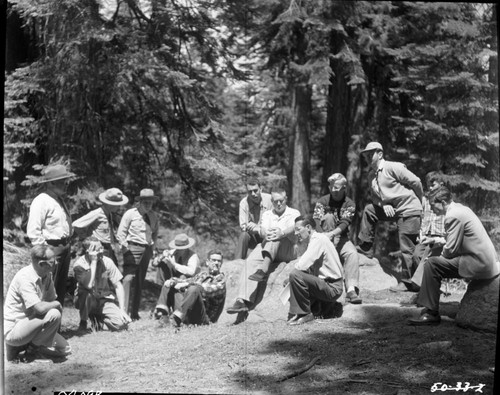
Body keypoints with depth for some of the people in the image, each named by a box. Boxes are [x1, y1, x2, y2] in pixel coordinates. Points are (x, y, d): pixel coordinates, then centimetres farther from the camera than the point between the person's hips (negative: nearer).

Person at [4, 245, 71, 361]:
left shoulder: (47, 275, 2)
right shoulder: (24, 277, -25)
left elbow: (52, 300, 7)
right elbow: (40, 308, -32)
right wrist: (57, 304, -14)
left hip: (28, 324, 9)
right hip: (13, 329, -9)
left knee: (65, 349, 4)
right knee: (54, 314, -29)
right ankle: (34, 347, -6)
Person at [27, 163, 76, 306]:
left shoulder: (59, 200, 15)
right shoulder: (41, 201, -15)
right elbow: (33, 231, -20)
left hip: (65, 247, 10)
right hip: (52, 249, -9)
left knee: (61, 289, 16)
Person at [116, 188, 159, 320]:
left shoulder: (153, 216, 13)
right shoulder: (130, 214, -2)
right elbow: (120, 233, -2)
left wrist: (152, 247, 14)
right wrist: (126, 249, -9)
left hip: (146, 250, 5)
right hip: (132, 248, -5)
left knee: (140, 282, 7)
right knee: (128, 278, -17)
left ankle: (134, 313, 12)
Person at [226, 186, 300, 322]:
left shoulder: (294, 213, 16)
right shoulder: (267, 215, 25)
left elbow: (293, 226, -9)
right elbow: (262, 228, 3)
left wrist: (281, 232, -33)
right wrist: (265, 233, -24)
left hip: (288, 250, -2)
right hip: (267, 247, 3)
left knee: (277, 234, -33)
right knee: (250, 262, -28)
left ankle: (263, 269, -49)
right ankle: (243, 302, -42)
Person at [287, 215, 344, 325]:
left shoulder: (318, 239, -15)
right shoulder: (315, 239, 16)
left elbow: (301, 266, -23)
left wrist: (291, 279, -4)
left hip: (332, 288, -10)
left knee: (295, 275, -23)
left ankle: (305, 314, -12)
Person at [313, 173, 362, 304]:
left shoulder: (349, 204, -1)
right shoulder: (322, 201, -1)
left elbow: (344, 224, -18)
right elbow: (317, 223, -15)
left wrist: (332, 233, -38)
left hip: (341, 237, 1)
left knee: (353, 254, -29)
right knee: (329, 217, -27)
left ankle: (351, 289, -40)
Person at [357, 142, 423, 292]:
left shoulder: (393, 167, -12)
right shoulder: (375, 178, 15)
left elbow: (415, 181, -14)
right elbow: (375, 198, 20)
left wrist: (419, 201, -1)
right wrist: (384, 205, -3)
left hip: (408, 211, -9)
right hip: (392, 210, 9)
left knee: (406, 248, -6)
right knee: (369, 210, 10)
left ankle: (407, 282, 5)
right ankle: (366, 249, 14)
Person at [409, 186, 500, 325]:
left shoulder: (453, 216, -16)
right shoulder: (460, 208, 14)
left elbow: (450, 250, -16)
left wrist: (441, 255, 2)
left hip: (478, 264, -11)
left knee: (431, 264, -13)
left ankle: (431, 314, -10)